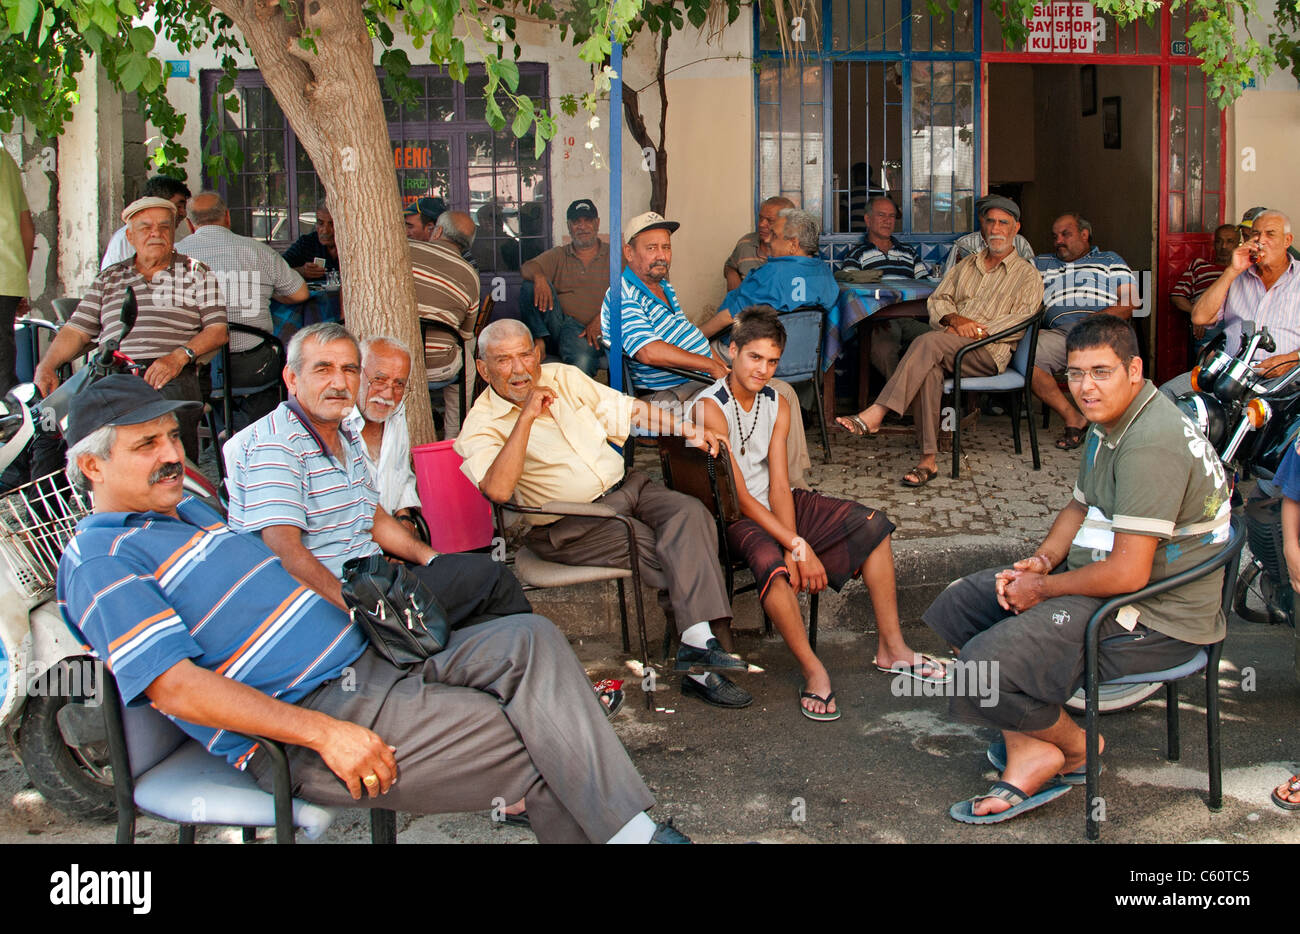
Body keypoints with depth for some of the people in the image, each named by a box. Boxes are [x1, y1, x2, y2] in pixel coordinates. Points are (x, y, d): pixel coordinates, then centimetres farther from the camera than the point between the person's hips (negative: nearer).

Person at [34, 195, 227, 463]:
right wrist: (46, 366, 2)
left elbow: (218, 330, 7)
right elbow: (76, 331, 21)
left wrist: (179, 355, -10)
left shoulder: (196, 273, 18)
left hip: (171, 377, -2)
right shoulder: (108, 279, 27)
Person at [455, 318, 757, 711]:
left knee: (689, 512, -24)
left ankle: (699, 642, -28)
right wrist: (526, 417, -25)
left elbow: (631, 410, 18)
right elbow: (498, 490, -25)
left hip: (625, 486, 5)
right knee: (669, 553, -25)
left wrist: (690, 429, 8)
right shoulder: (482, 425, -7)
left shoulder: (564, 377, 11)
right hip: (570, 525, -5)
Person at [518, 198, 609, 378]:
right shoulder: (558, 255, 21)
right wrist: (538, 276, -24)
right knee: (530, 287, -20)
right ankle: (539, 341, -20)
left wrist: (600, 319, -16)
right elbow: (527, 267, 2)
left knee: (582, 362, -38)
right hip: (559, 321, 4)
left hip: (587, 330, -3)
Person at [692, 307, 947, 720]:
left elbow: (779, 485, -6)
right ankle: (813, 671, -22)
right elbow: (739, 496, -23)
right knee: (769, 561, -39)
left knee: (873, 524, -3)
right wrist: (797, 547, -27)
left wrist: (793, 546, -22)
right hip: (732, 516, -7)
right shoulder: (710, 408, -19)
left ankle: (891, 647, 2)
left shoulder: (777, 404, 2)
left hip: (777, 505, 8)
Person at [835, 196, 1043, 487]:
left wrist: (979, 330, -13)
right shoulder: (965, 265, 29)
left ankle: (875, 415, -42)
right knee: (929, 370, -35)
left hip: (987, 352, -4)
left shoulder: (1028, 275, 13)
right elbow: (937, 300, 17)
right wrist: (954, 319, -5)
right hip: (947, 347, 4)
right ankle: (928, 460, -37)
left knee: (929, 342, -35)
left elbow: (1022, 321, -2)